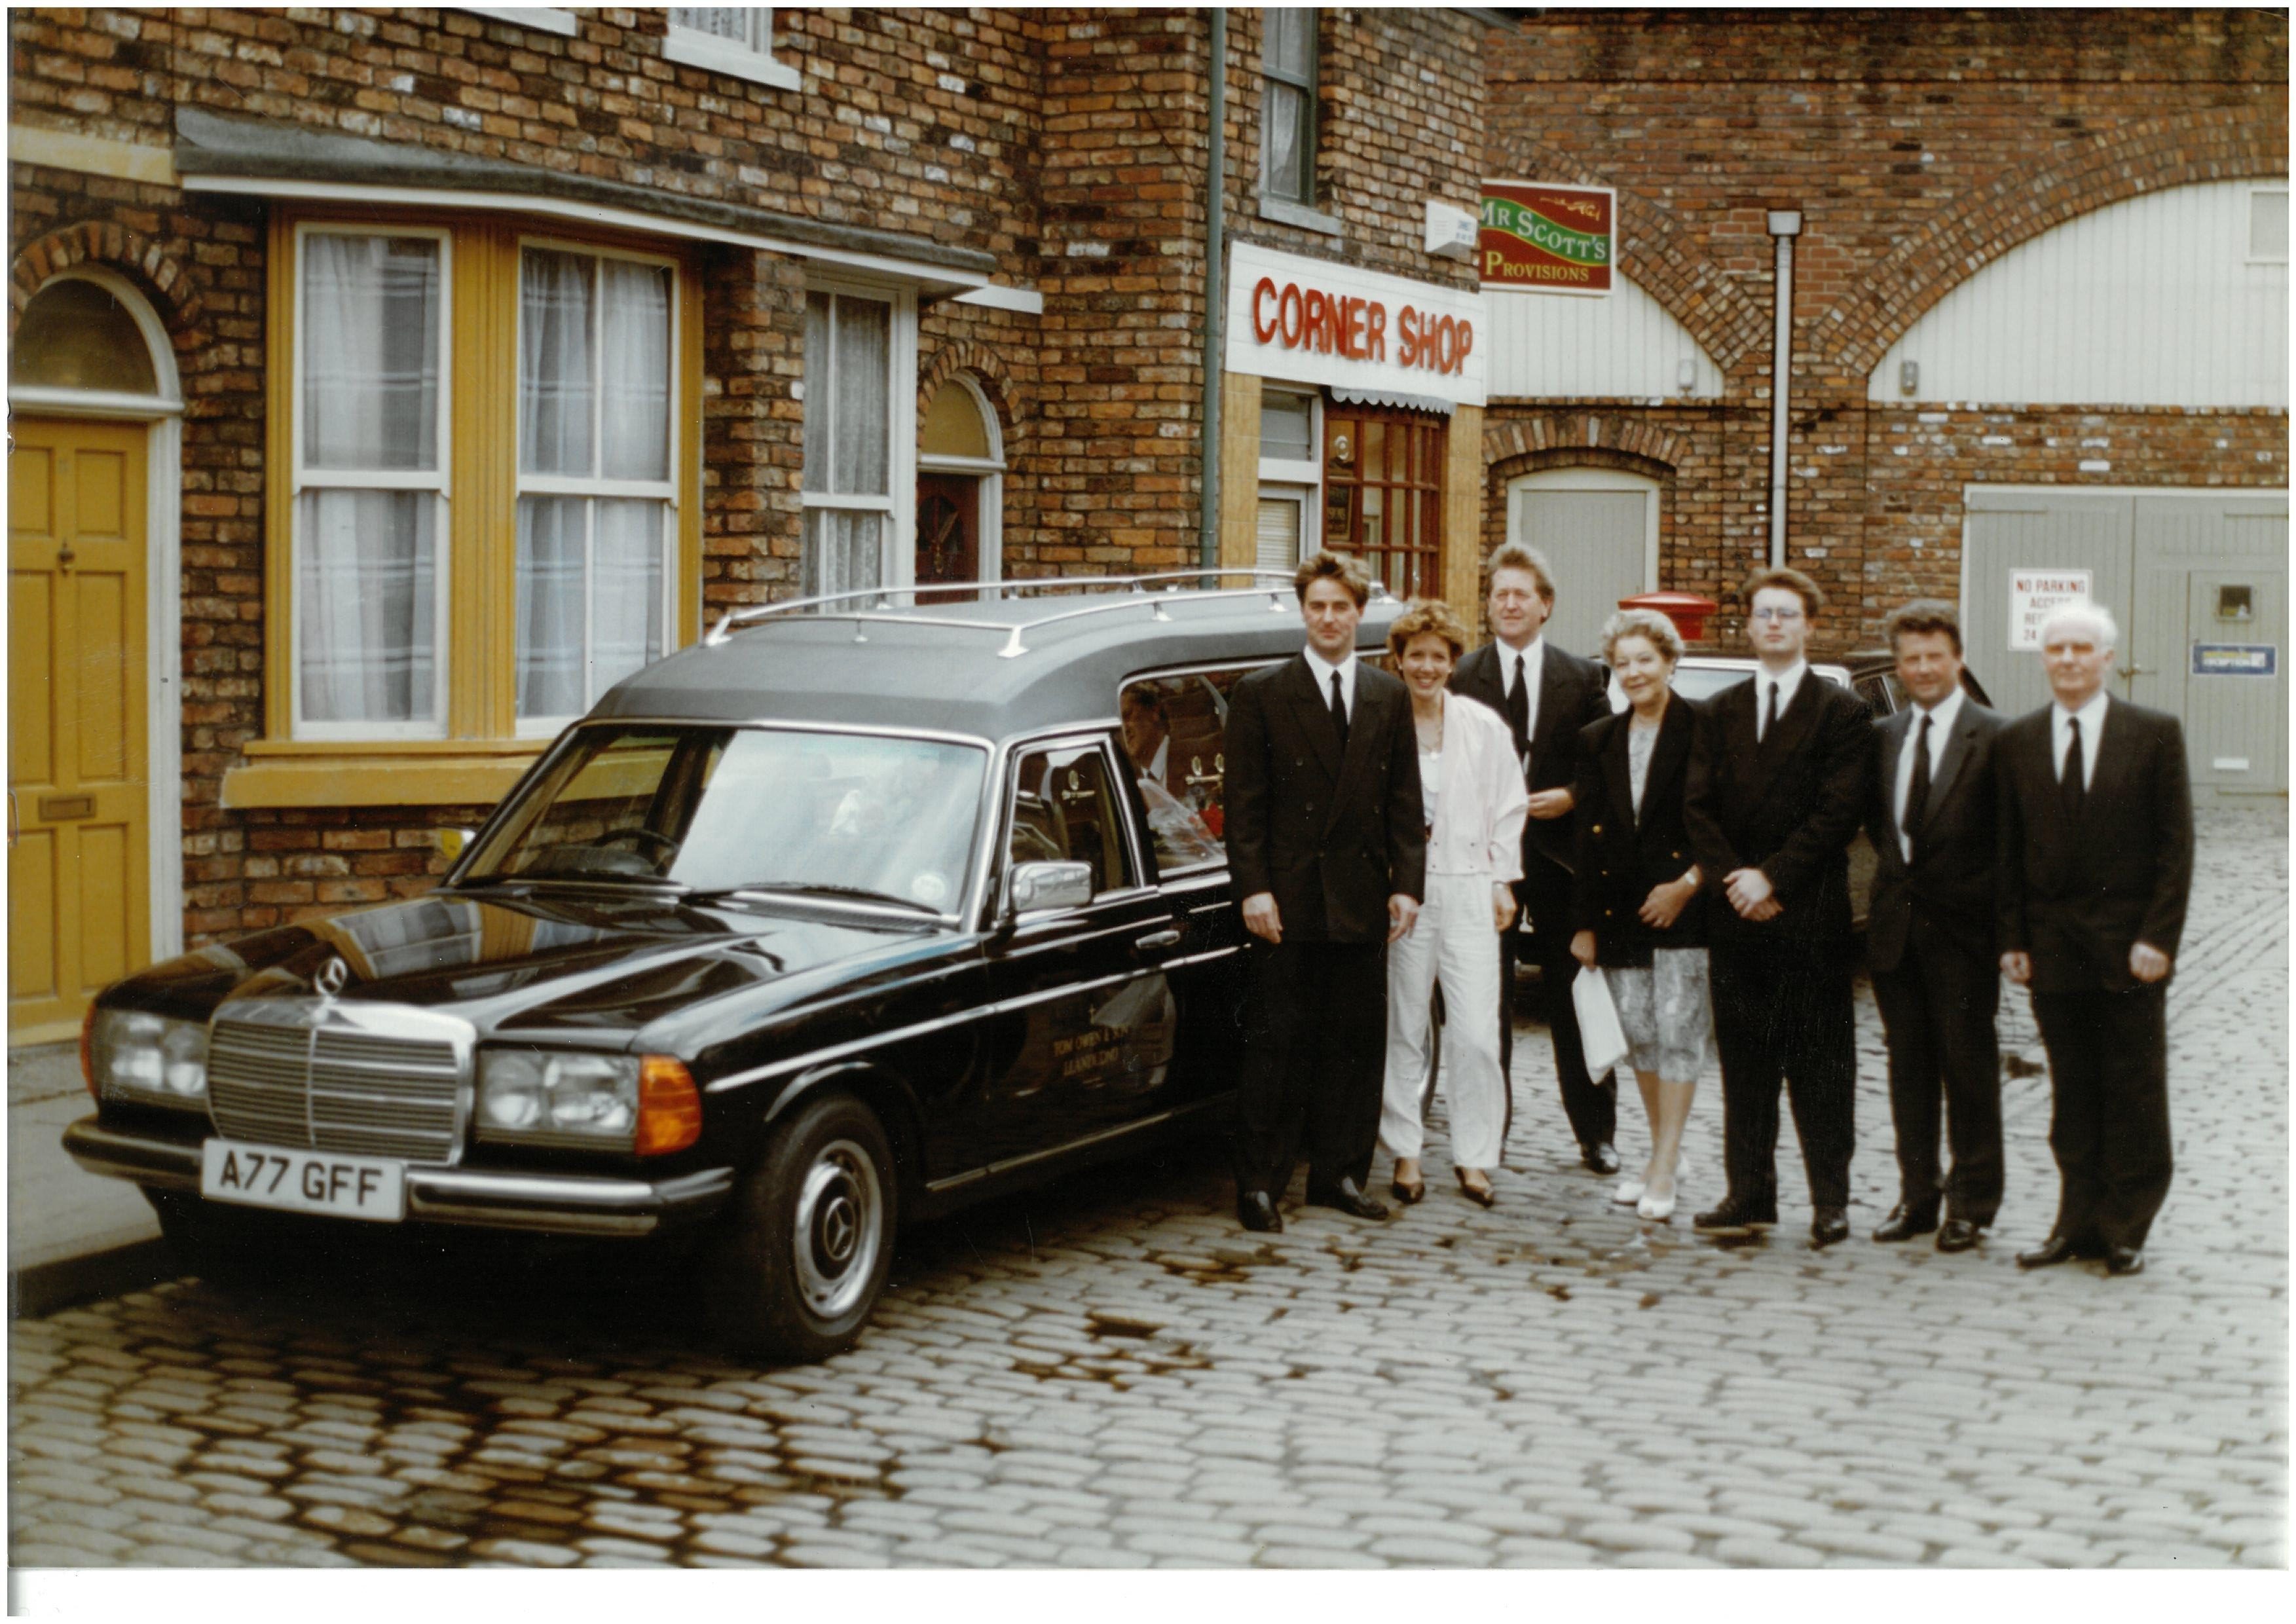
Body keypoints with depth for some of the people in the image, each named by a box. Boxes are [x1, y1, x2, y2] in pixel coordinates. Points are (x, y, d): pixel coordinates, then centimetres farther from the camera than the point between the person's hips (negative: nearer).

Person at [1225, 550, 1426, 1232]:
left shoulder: (1390, 698, 11)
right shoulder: (1260, 695, 0)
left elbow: (1404, 802, 10)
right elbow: (1244, 804, -3)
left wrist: (1407, 884, 1)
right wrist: (1253, 889, -11)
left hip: (1361, 900, 4)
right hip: (1287, 900, -3)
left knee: (1357, 1042, 8)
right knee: (1276, 1045, -1)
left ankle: (1339, 1174, 18)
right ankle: (1259, 1182, 5)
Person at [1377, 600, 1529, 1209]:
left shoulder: (1484, 725, 5)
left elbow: (1509, 807, 11)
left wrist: (1503, 882, 6)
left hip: (1467, 889, 1)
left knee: (1477, 1035, -5)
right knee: (1403, 1029, 6)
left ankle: (1475, 1158, 4)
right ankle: (1405, 1153, 16)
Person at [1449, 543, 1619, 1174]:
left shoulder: (1581, 678, 5)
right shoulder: (1461, 677, 1)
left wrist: (1570, 797, -10)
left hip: (1559, 851, 1)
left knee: (1573, 998, 7)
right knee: (1486, 1001, 4)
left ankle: (1595, 1133, 17)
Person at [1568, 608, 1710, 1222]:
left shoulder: (1703, 731, -4)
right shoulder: (1599, 741, 13)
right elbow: (1589, 839, 12)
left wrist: (1689, 883, -14)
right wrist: (1584, 922, 9)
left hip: (1682, 907, -5)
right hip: (1620, 909, 5)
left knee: (1678, 1032, -6)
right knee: (1639, 1035, 9)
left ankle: (1663, 1173, -4)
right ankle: (1662, 1155, 22)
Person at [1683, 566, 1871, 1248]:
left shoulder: (1842, 711, 1)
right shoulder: (1720, 713, 14)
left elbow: (1838, 810, -7)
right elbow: (1697, 806, 8)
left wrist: (1773, 878, -12)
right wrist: (1732, 879, -7)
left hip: (1811, 915, -4)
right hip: (1737, 912, 4)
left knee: (1820, 1061, -1)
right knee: (1743, 1058, 6)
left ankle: (1831, 1199, 5)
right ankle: (1749, 1193, 12)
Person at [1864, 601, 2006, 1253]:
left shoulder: (1993, 737, -7)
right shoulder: (1884, 736, 10)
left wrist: (1984, 897, -10)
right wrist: (1895, 870, 10)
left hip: (1961, 929, -5)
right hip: (1896, 926, 5)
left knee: (1968, 1068, 2)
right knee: (1908, 1066, 10)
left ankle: (1970, 1204, 11)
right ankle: (1917, 1194, 19)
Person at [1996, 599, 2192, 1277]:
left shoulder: (2155, 734, -1)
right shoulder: (2016, 742, 6)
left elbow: (2176, 844, -3)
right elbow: (2009, 851, 8)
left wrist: (2157, 939, -10)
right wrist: (2013, 940, 1)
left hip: (2129, 948, -2)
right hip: (2053, 946, 2)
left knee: (2134, 1094, 3)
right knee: (2072, 1095, 8)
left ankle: (2125, 1231, 12)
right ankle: (2080, 1224, 16)